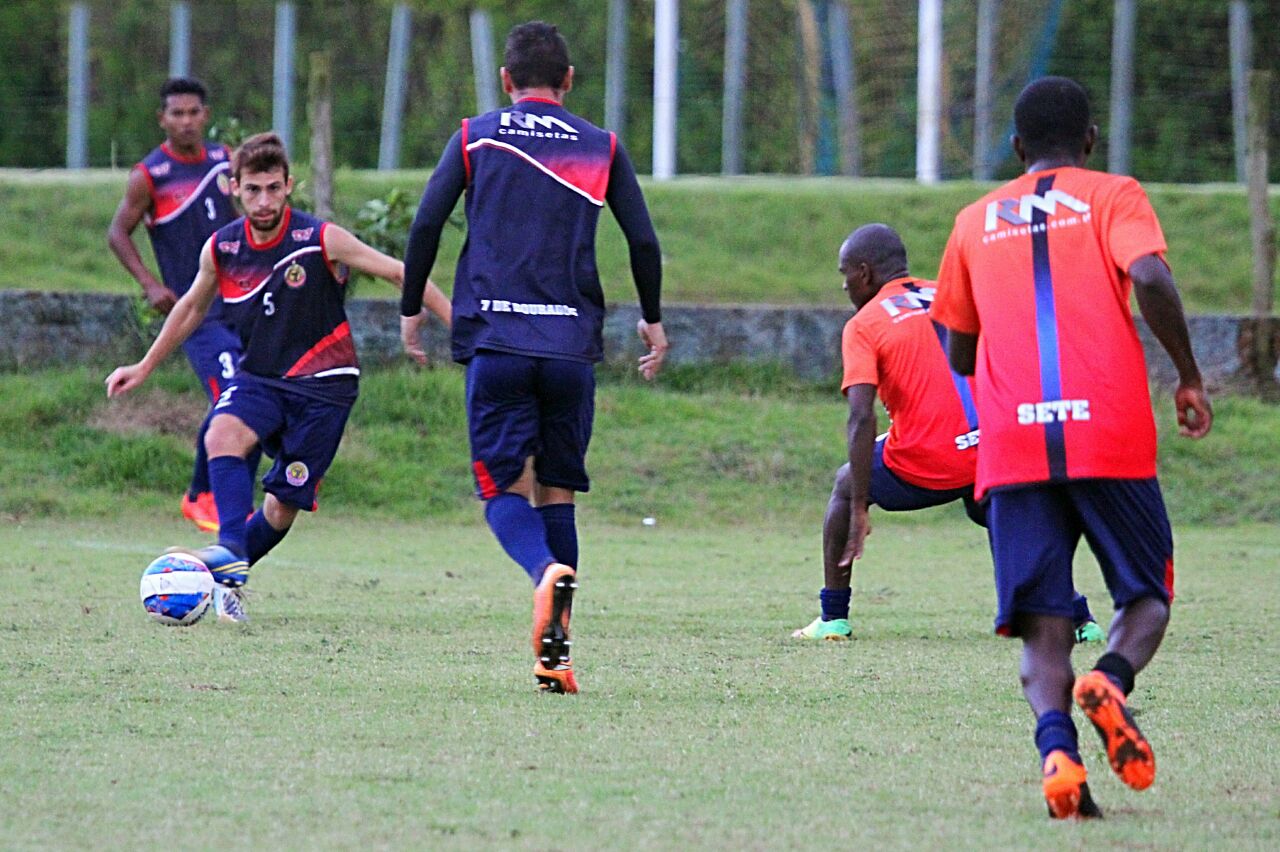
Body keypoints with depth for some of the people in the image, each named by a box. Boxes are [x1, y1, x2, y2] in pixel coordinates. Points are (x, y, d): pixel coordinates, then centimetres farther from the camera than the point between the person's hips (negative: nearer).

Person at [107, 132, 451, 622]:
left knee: (284, 504, -2)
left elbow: (400, 274, -6)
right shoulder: (221, 249, -3)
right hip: (259, 376, 3)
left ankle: (225, 580, 20)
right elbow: (193, 307, 17)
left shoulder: (322, 241, -14)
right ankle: (230, 557, -37)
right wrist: (144, 368, 23)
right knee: (222, 434, -29)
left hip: (323, 383, -3)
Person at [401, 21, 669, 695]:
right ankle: (554, 655, 5)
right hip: (572, 347, 1)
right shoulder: (602, 147, 10)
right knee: (558, 491, 11)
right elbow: (644, 242, 9)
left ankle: (547, 571, -33)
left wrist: (411, 309, 15)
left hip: (494, 339, -1)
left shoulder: (475, 138, 8)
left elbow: (425, 226, 2)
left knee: (503, 489, 1)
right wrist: (651, 321, 25)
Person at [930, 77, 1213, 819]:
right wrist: (1189, 377, -1)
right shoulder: (1113, 196, 9)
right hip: (1111, 435, -2)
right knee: (1147, 591, 12)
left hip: (1011, 444, 2)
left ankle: (1055, 740, -28)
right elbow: (1149, 277, -11)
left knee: (1043, 624, 0)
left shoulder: (977, 221, 19)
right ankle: (1113, 678, -20)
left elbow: (959, 352, 26)